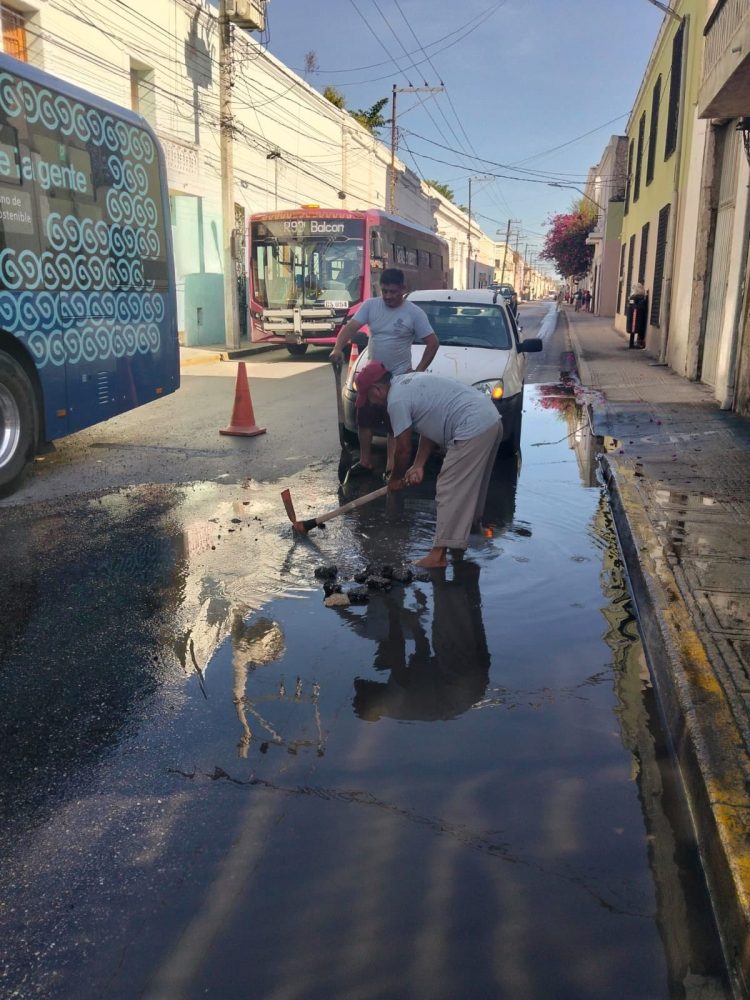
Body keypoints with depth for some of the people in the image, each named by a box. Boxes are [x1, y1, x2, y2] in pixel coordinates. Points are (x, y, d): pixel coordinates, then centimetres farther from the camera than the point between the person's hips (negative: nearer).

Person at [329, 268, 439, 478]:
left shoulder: (414, 313, -9)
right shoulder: (370, 305, -2)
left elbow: (433, 343, -6)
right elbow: (350, 327, -13)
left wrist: (419, 371, -10)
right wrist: (338, 348, -31)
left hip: (399, 378, -4)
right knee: (364, 421, 10)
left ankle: (391, 468, 11)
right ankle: (365, 462, 25)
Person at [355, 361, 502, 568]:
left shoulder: (396, 399, -8)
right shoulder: (408, 382, 21)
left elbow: (403, 449, -3)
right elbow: (429, 426, 20)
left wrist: (395, 479, 14)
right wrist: (418, 465, 11)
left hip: (472, 429, -10)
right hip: (492, 418, 10)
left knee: (451, 489, -7)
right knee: (471, 482, 23)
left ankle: (439, 554, -7)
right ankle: (470, 527, 38)